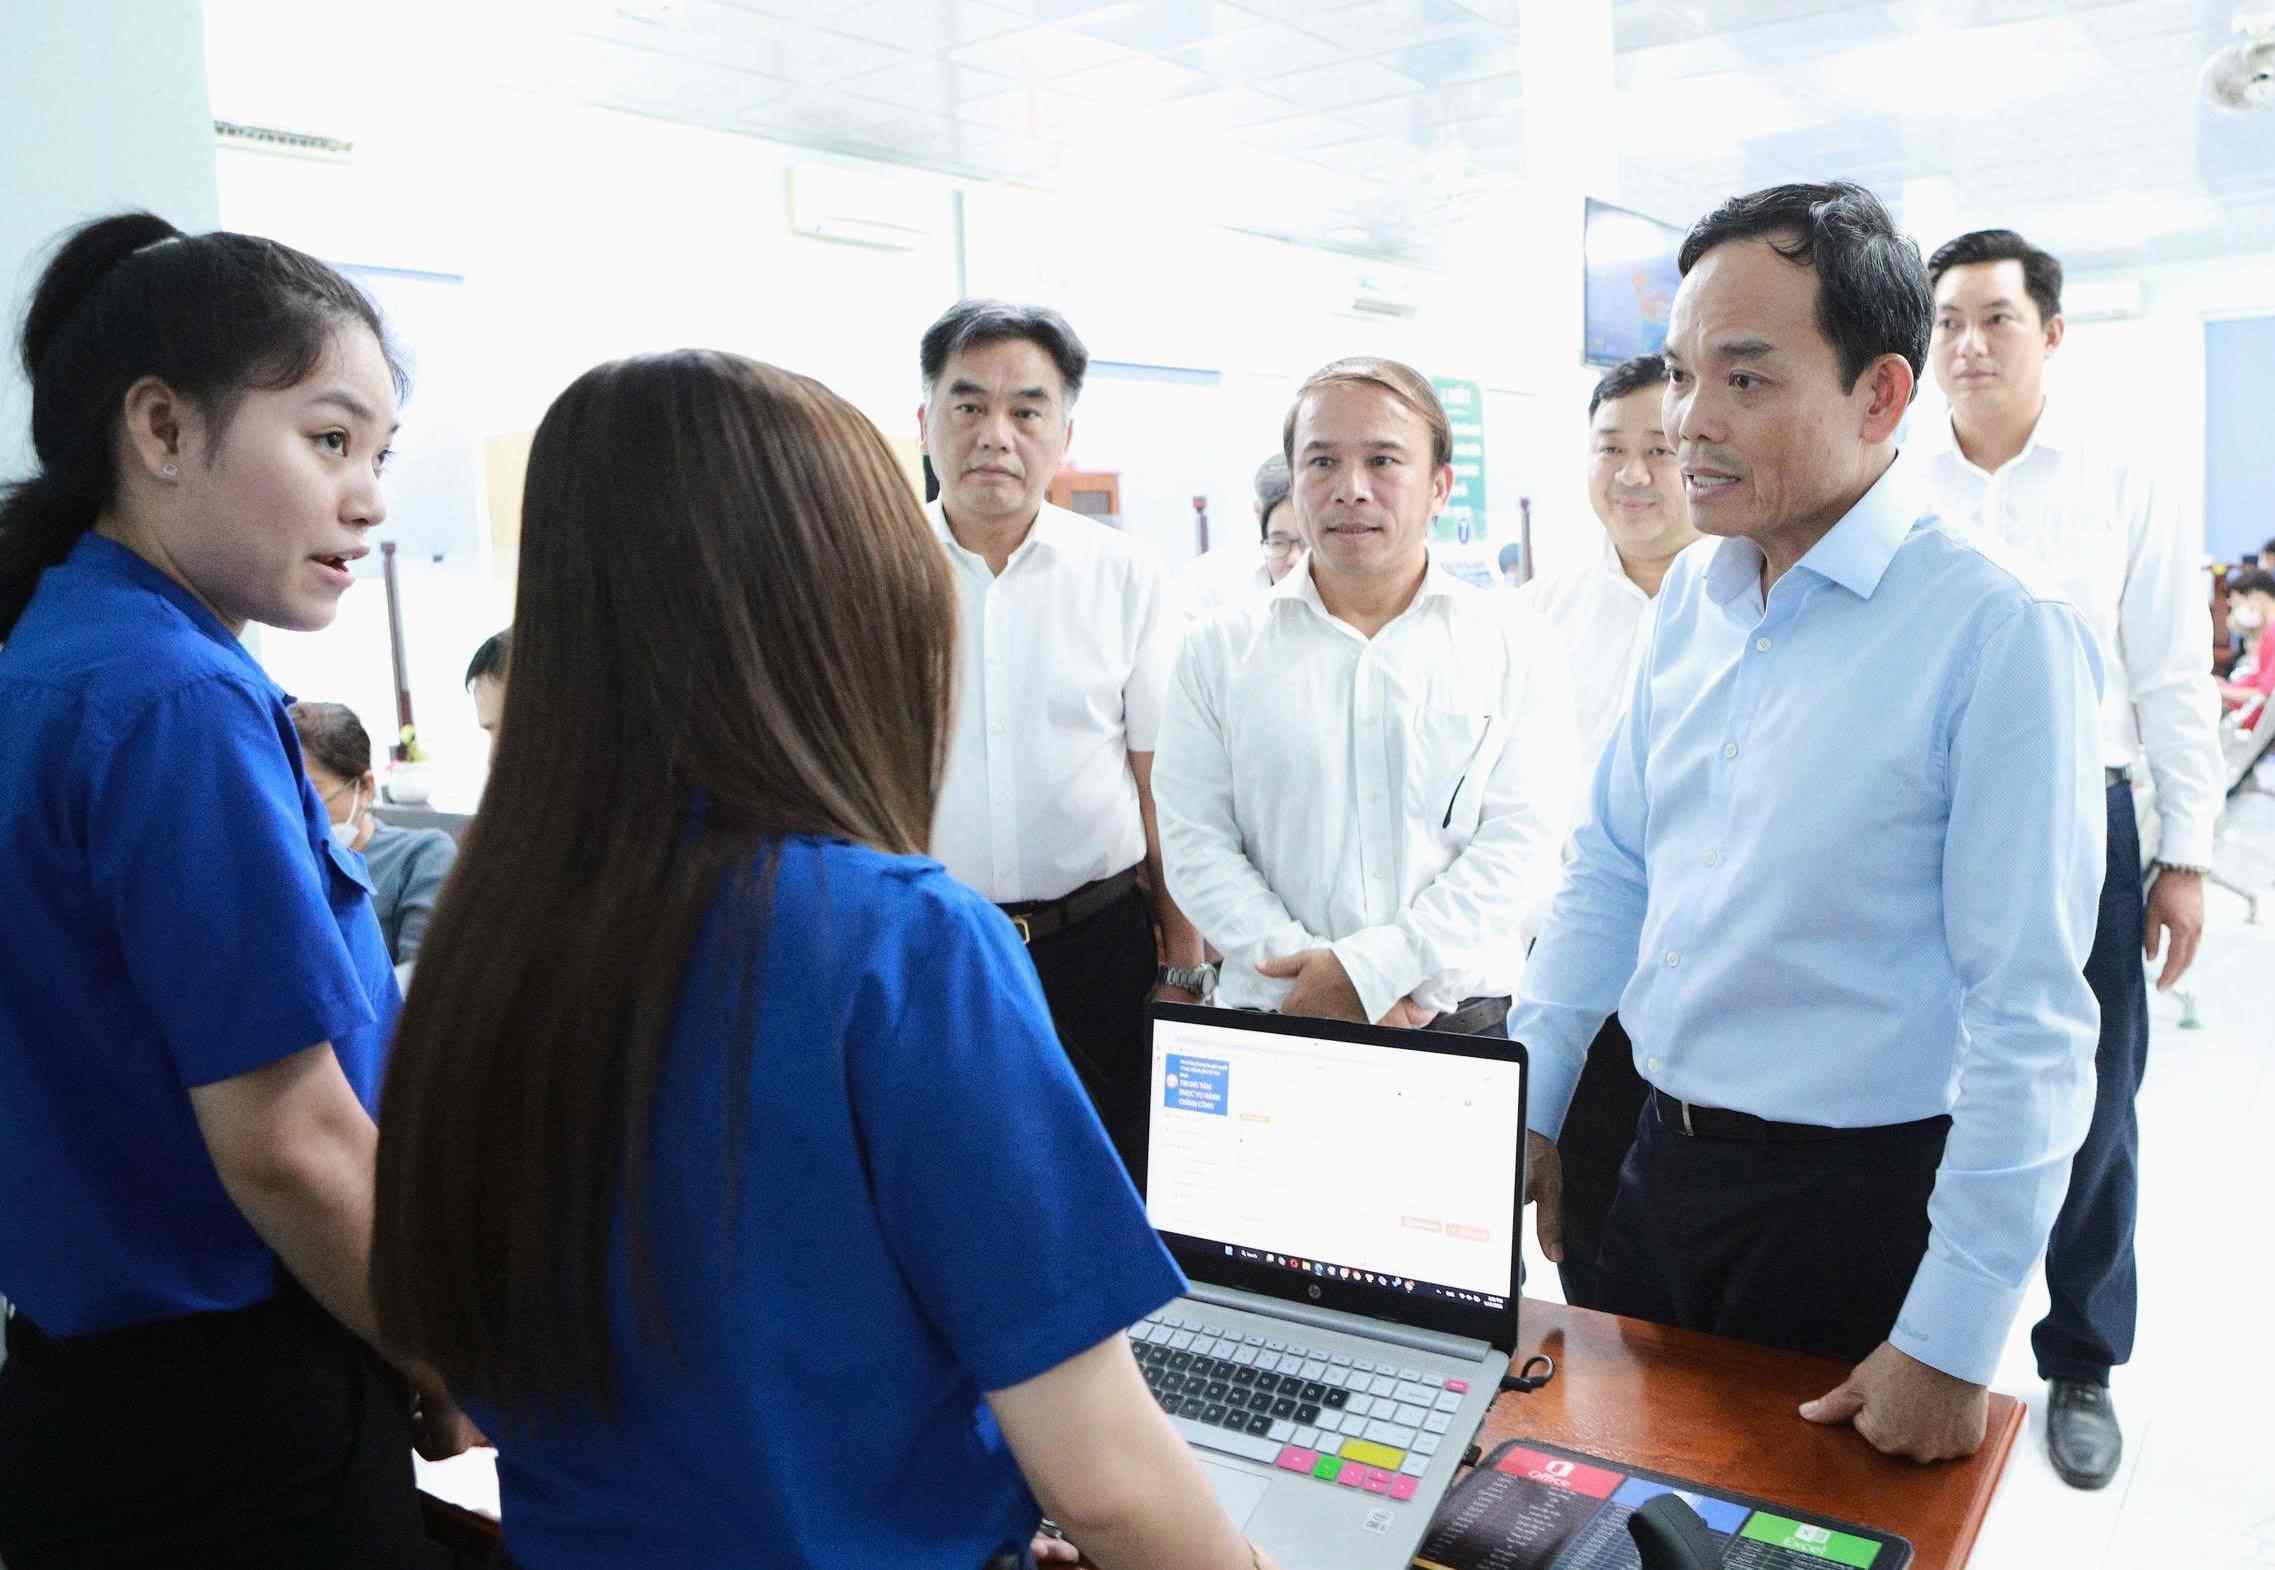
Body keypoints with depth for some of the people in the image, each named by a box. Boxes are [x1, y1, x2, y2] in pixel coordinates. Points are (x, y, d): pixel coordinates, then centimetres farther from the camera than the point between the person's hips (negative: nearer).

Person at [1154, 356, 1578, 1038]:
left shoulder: (1513, 644, 1)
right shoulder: (1219, 647, 2)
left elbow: (1522, 840, -6)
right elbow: (1196, 843, -3)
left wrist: (1372, 968, -16)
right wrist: (1309, 968, -15)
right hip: (1269, 1012, 0)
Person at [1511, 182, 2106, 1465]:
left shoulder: (2002, 634, -18)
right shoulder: (1694, 594, 3)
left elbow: (2030, 1019, -19)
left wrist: (1952, 1341, -16)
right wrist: (1524, 1110, 8)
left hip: (1859, 1201, -6)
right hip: (1662, 1163, 6)